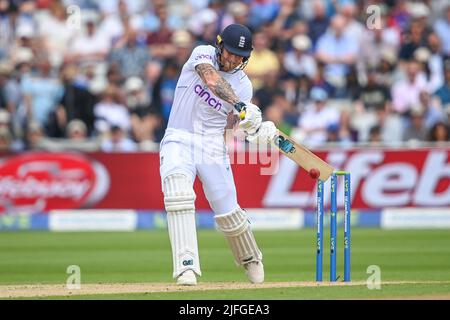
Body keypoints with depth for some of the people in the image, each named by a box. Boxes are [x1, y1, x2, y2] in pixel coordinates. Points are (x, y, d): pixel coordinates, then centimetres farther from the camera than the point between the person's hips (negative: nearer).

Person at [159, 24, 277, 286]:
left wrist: (258, 129, -22)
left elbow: (238, 121, 1)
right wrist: (240, 105, -41)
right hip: (179, 140, -2)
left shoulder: (243, 84, 4)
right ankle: (187, 267, -32)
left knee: (228, 213, 2)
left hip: (213, 147, 3)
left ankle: (250, 259, 33)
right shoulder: (203, 54, -6)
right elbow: (211, 79, -27)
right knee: (178, 193, -28)